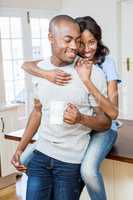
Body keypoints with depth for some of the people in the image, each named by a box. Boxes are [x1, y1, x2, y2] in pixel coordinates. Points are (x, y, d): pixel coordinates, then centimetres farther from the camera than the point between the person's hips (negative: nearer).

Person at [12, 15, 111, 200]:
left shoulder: (93, 73, -13)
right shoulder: (40, 68, 2)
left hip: (72, 161, -4)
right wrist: (20, 148, 12)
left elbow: (106, 122, -7)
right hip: (41, 154, 4)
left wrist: (80, 118, -27)